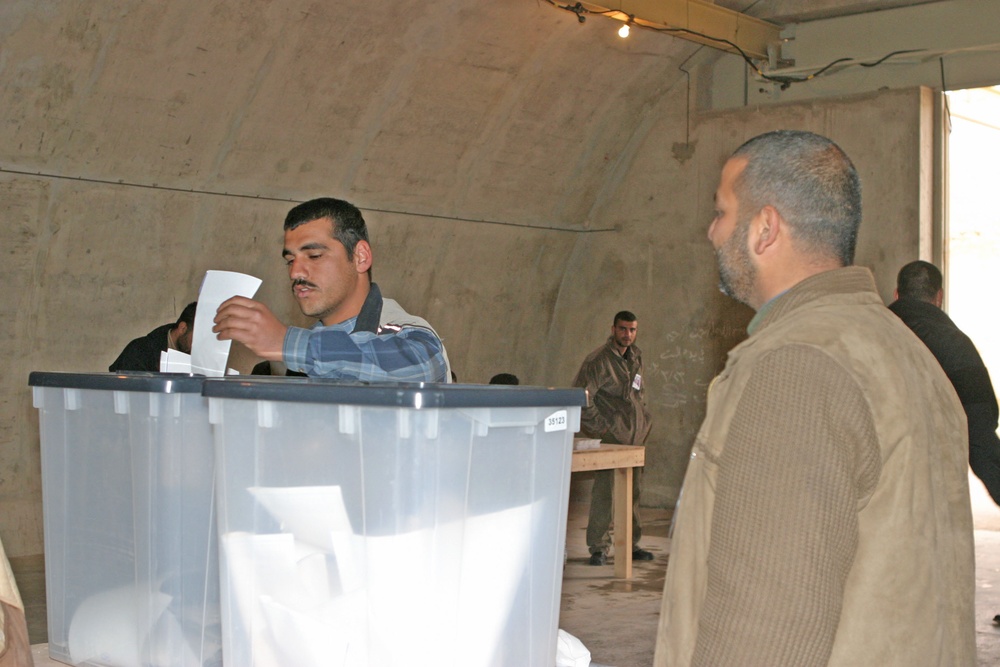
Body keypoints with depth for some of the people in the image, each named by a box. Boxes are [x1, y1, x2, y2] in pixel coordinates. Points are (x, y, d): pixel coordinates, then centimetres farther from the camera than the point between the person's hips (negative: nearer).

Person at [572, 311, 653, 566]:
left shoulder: (636, 356, 13)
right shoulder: (598, 360, -12)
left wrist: (644, 419, 17)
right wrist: (599, 426, -14)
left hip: (635, 438, 8)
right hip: (611, 437, -7)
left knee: (633, 492, 11)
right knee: (604, 491, -10)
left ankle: (631, 545, 20)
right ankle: (598, 548, -4)